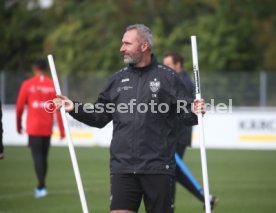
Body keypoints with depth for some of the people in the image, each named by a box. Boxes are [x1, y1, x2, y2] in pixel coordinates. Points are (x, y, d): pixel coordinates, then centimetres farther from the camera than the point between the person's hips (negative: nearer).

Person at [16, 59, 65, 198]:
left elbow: (19, 107, 0)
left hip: (33, 128, -3)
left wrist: (18, 124, 14)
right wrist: (62, 129, 2)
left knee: (37, 155, -7)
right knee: (44, 156, 14)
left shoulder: (27, 85, -2)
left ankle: (42, 187, -21)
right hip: (47, 128, 3)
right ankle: (41, 186, 20)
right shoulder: (53, 86, 2)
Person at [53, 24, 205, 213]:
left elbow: (185, 113, -1)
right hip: (123, 167, 3)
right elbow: (100, 117, 17)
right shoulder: (118, 79, 13)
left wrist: (194, 112, -22)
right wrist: (74, 108, 5)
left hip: (158, 168, -3)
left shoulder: (167, 77, 1)